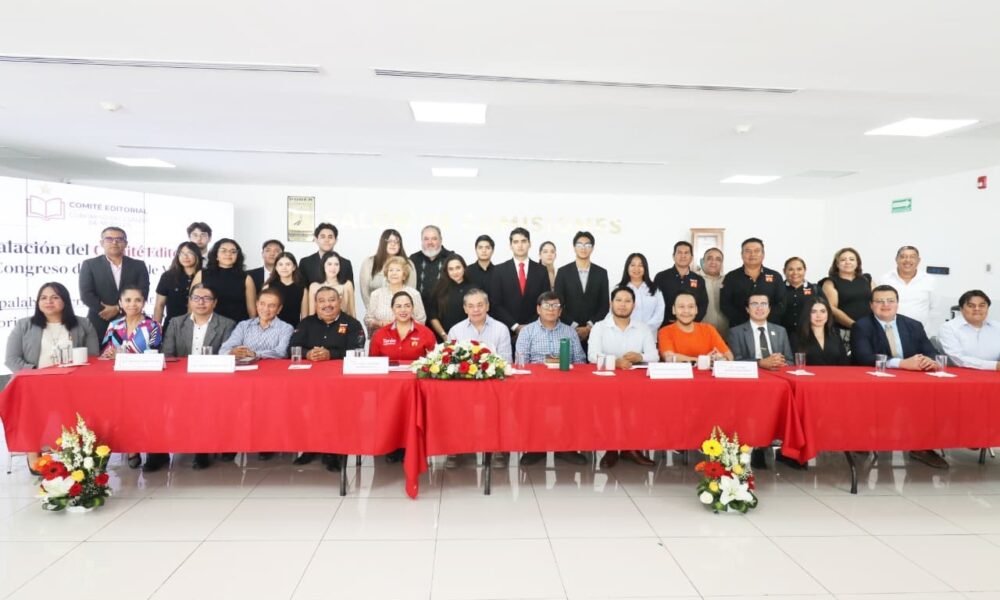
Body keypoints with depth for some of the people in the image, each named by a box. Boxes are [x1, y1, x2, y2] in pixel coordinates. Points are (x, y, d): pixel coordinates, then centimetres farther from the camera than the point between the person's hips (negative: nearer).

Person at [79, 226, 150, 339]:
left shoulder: (138, 265, 9)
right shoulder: (89, 265, 7)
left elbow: (142, 293, -2)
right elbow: (86, 294, -2)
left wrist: (118, 308, -12)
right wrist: (105, 310, -13)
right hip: (99, 324, -1)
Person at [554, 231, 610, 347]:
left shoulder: (601, 273, 7)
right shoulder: (563, 272, 3)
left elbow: (604, 305, 5)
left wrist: (589, 327, -7)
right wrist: (574, 327, -8)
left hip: (594, 331, 1)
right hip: (568, 330, -1)